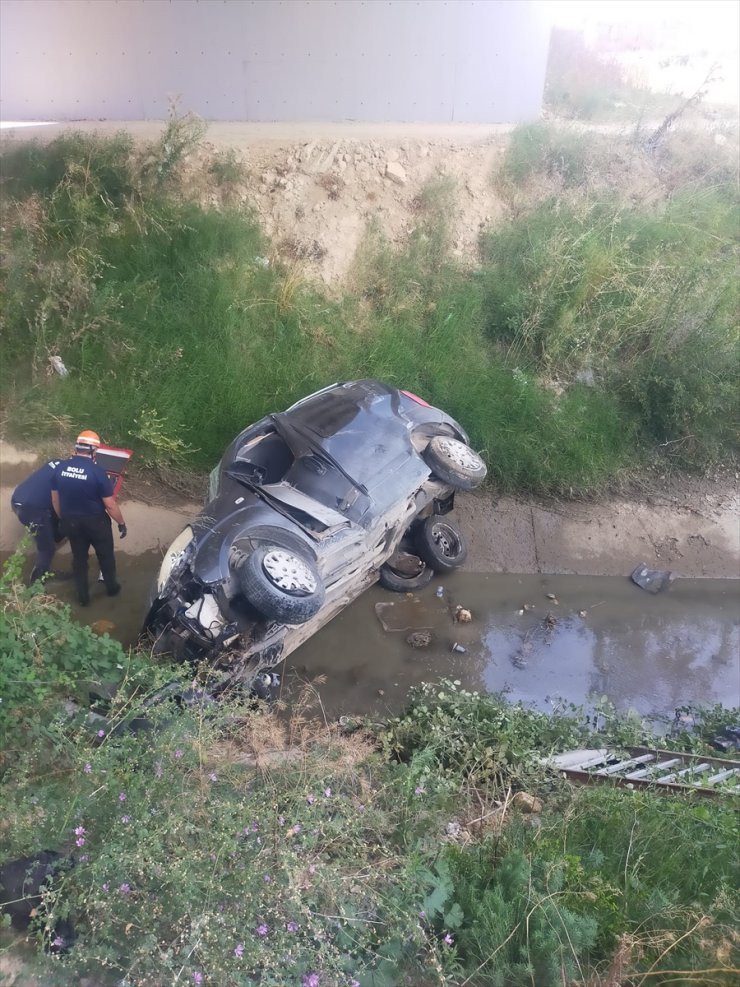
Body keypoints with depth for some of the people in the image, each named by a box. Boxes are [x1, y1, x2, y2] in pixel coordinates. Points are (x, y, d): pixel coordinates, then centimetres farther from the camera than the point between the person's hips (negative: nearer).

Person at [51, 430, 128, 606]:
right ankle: (111, 587, 39)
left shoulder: (60, 468, -8)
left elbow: (55, 500, 4)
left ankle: (83, 596, 31)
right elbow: (110, 505, -18)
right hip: (96, 522, -4)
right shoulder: (97, 471, -22)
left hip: (71, 521, 4)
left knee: (79, 558, 20)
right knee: (105, 555, 20)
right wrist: (121, 523, -3)